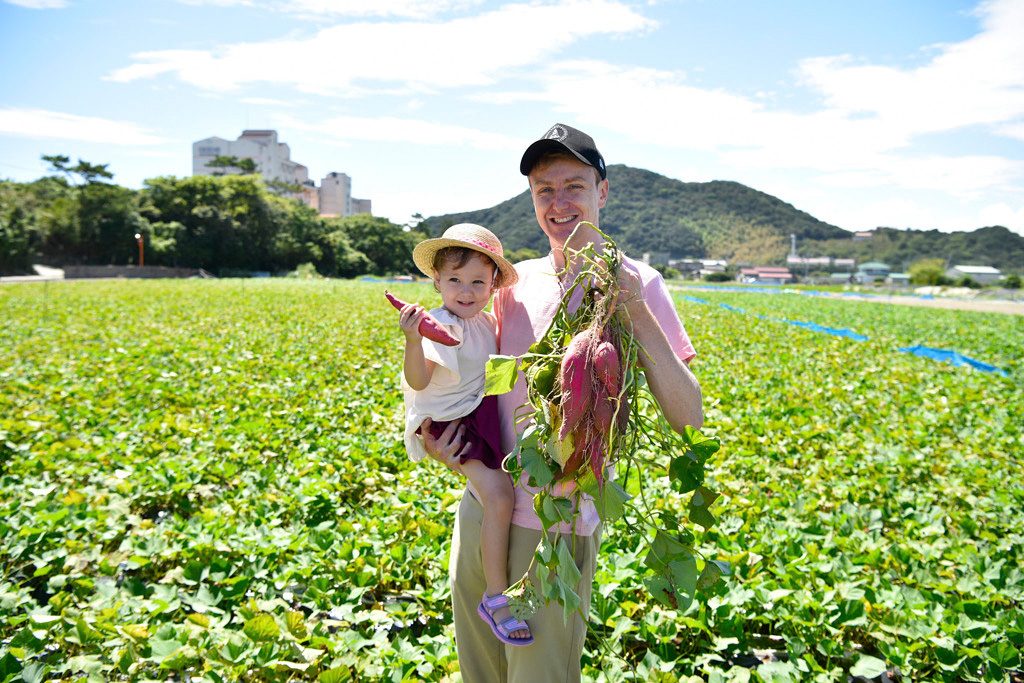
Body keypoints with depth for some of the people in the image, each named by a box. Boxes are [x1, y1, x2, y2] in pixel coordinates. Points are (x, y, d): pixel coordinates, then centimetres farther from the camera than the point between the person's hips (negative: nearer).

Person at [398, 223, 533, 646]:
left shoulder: (485, 322, 6)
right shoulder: (440, 326, -19)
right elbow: (418, 381, -30)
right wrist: (413, 340, -43)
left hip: (484, 413, 9)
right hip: (451, 423, -9)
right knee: (498, 494, -22)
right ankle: (496, 595, -8)